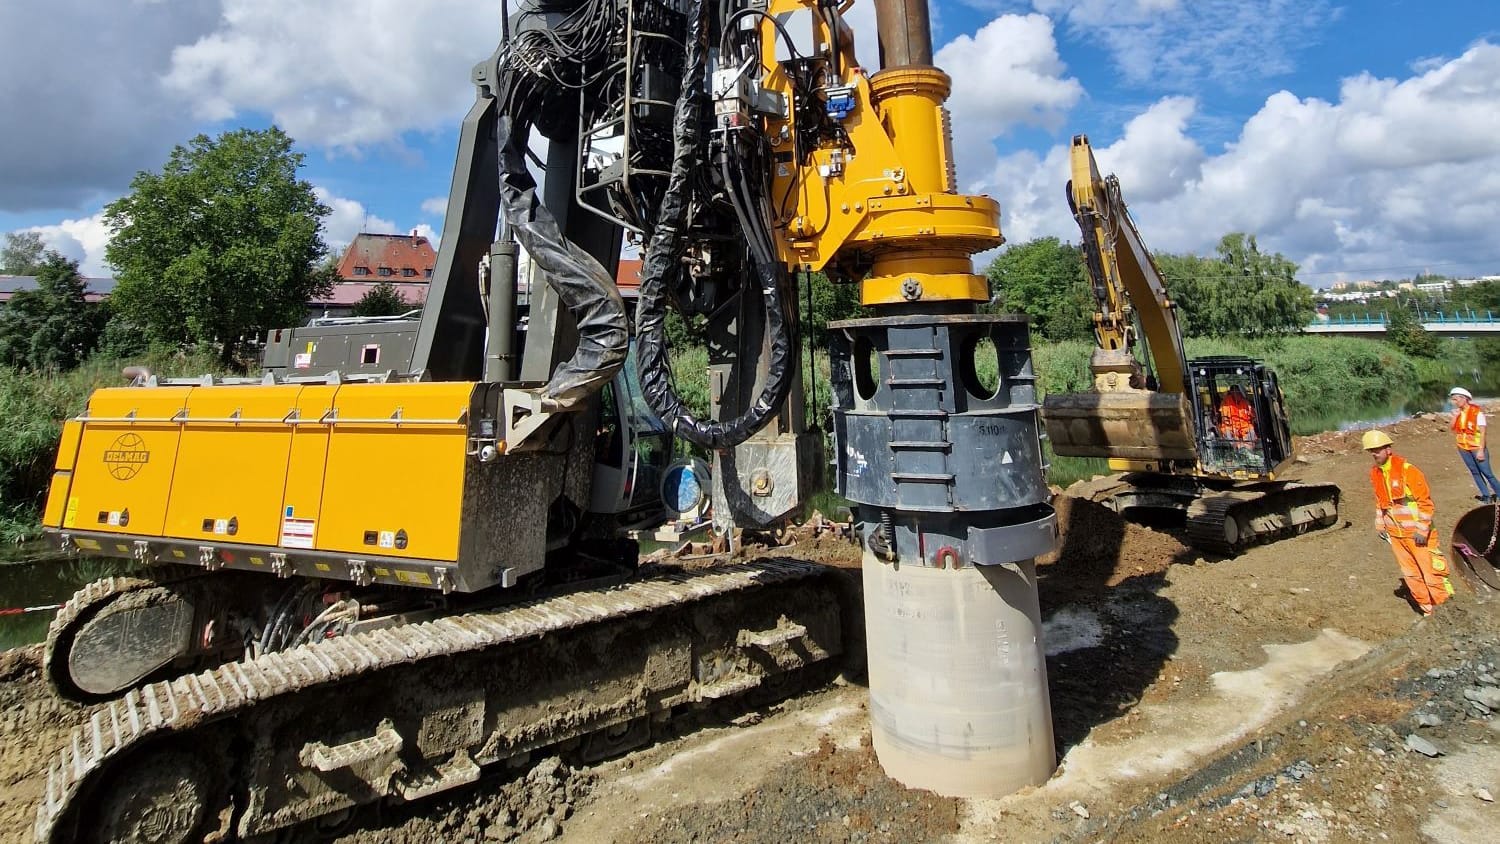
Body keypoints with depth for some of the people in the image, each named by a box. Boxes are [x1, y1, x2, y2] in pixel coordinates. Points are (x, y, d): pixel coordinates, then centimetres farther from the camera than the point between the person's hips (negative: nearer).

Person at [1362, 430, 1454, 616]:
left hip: (1417, 533, -6)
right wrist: (1380, 524, 13)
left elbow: (1425, 502, -14)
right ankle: (1427, 610, 25)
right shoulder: (1375, 473, 5)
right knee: (1410, 573, 13)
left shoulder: (1408, 471, -15)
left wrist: (1422, 530, -16)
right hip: (1395, 533, 6)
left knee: (1430, 570, -1)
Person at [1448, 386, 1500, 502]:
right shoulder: (1457, 412, 1)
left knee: (1487, 472, -2)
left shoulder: (1477, 412, -14)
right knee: (1474, 472, 12)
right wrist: (1455, 417, -9)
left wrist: (1481, 450, -18)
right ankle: (1486, 495, 21)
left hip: (1476, 447, -5)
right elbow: (1454, 431, 3)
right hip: (1463, 448, 5)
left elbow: (1482, 433, -14)